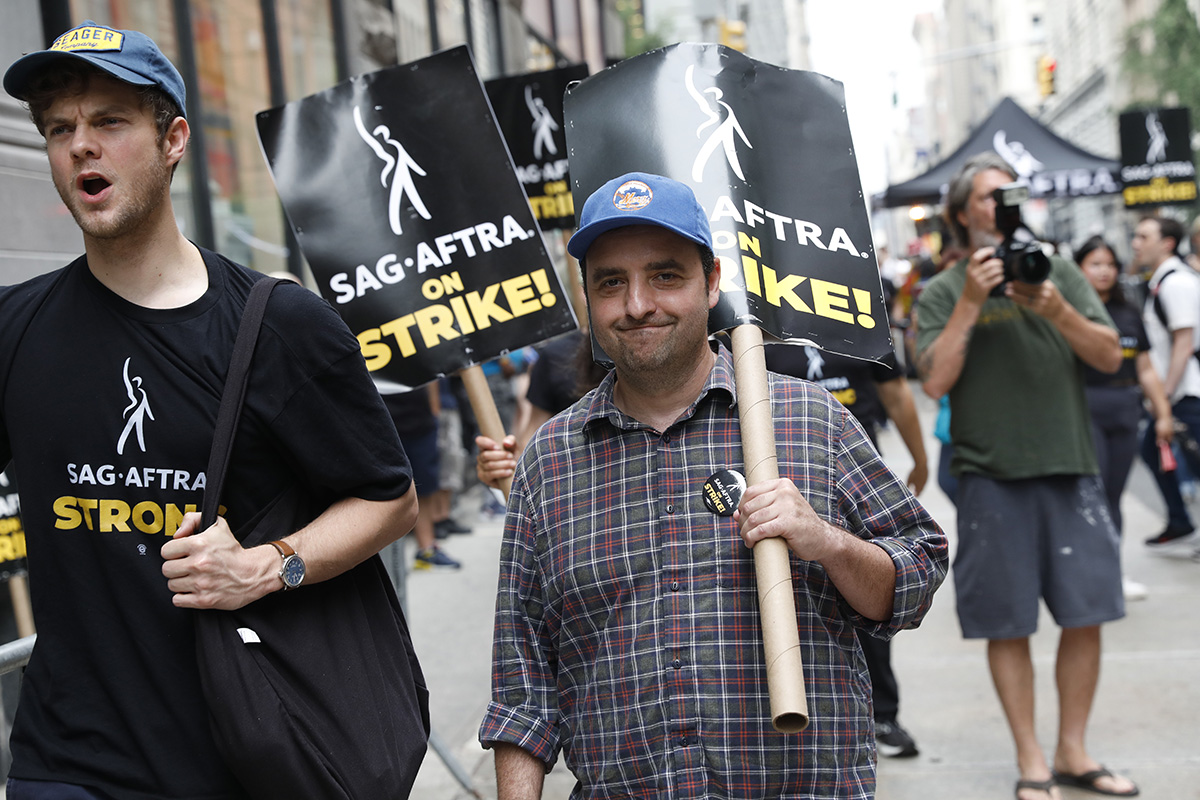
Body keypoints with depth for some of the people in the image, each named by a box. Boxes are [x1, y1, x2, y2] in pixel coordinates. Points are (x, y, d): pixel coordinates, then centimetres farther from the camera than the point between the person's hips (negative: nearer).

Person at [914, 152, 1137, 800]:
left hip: (1071, 467, 3)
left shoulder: (1058, 272, 10)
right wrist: (971, 302, -13)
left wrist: (1057, 310, -13)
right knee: (1007, 625, 3)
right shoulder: (944, 292, 3)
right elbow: (935, 381, -9)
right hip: (992, 474, -2)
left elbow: (1110, 357, 3)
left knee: (1086, 617, 4)